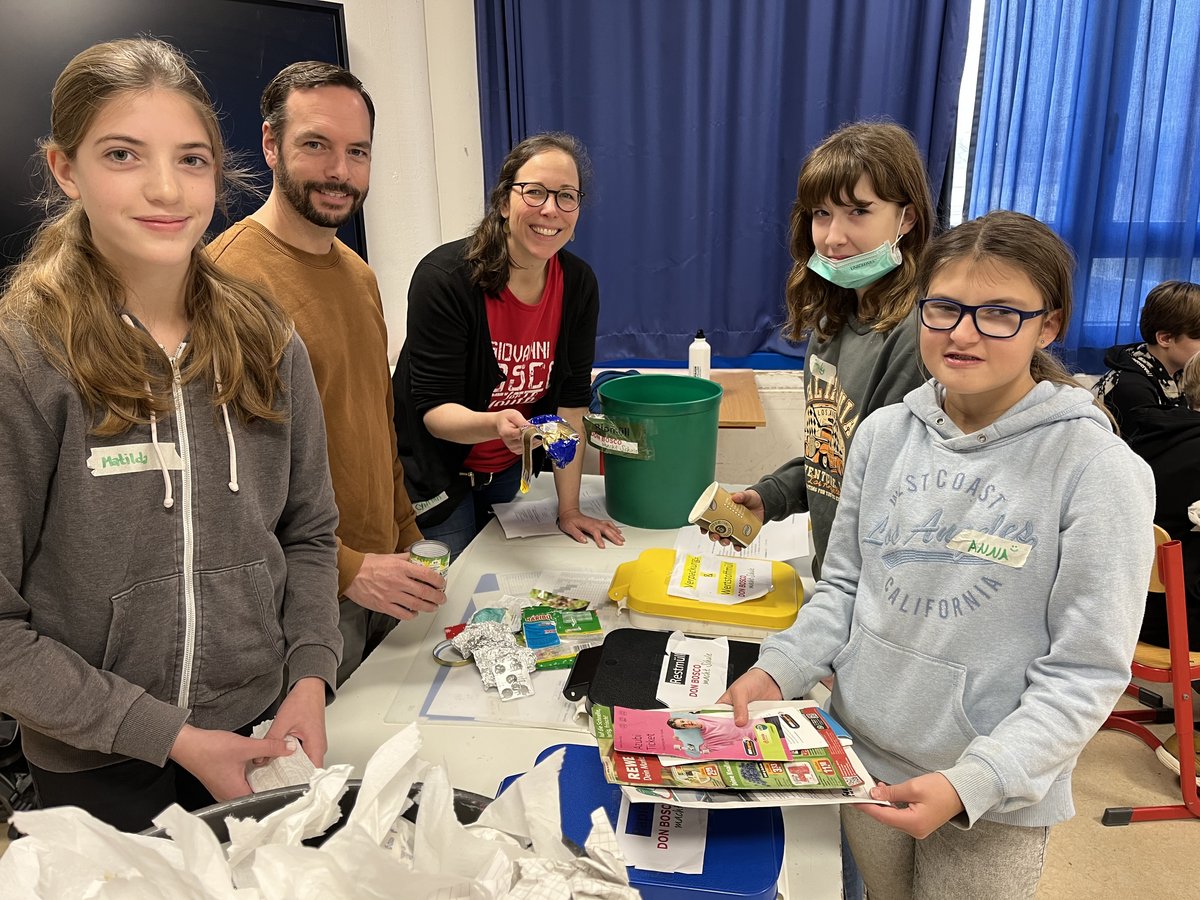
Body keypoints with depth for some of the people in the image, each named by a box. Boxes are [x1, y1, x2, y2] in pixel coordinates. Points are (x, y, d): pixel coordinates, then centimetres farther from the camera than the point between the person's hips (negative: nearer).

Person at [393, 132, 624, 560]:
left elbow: (571, 400, -6)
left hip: (506, 473, 5)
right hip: (434, 479, -5)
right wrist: (496, 424, -45)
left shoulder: (578, 284, -8)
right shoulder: (444, 278, -24)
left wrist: (569, 509, -7)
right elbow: (432, 409, -24)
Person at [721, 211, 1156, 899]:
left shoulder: (1100, 470, -16)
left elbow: (1085, 670, -15)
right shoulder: (885, 433, -3)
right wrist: (777, 671, -9)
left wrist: (972, 784, -23)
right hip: (863, 762, 4)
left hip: (995, 798, -3)